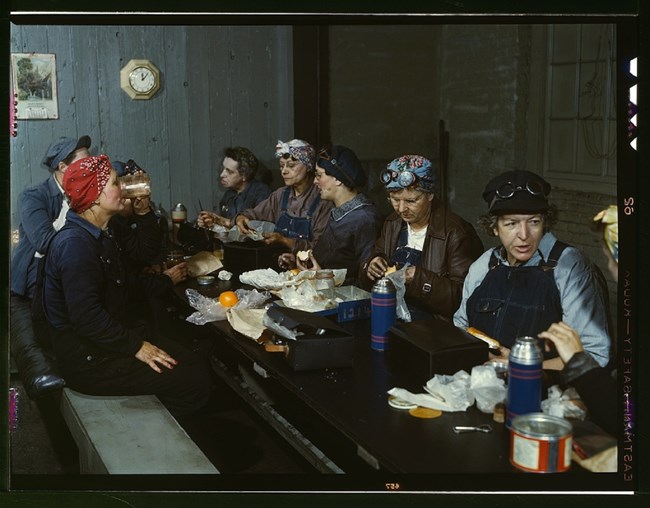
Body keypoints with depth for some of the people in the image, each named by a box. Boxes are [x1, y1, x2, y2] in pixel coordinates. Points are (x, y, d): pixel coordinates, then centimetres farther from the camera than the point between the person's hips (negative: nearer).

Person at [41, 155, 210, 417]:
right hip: (88, 360, -10)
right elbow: (86, 316, -28)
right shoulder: (75, 244, -21)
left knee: (194, 363, 1)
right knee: (194, 380, -14)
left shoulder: (99, 235, 12)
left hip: (107, 340, 10)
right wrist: (135, 346, -21)